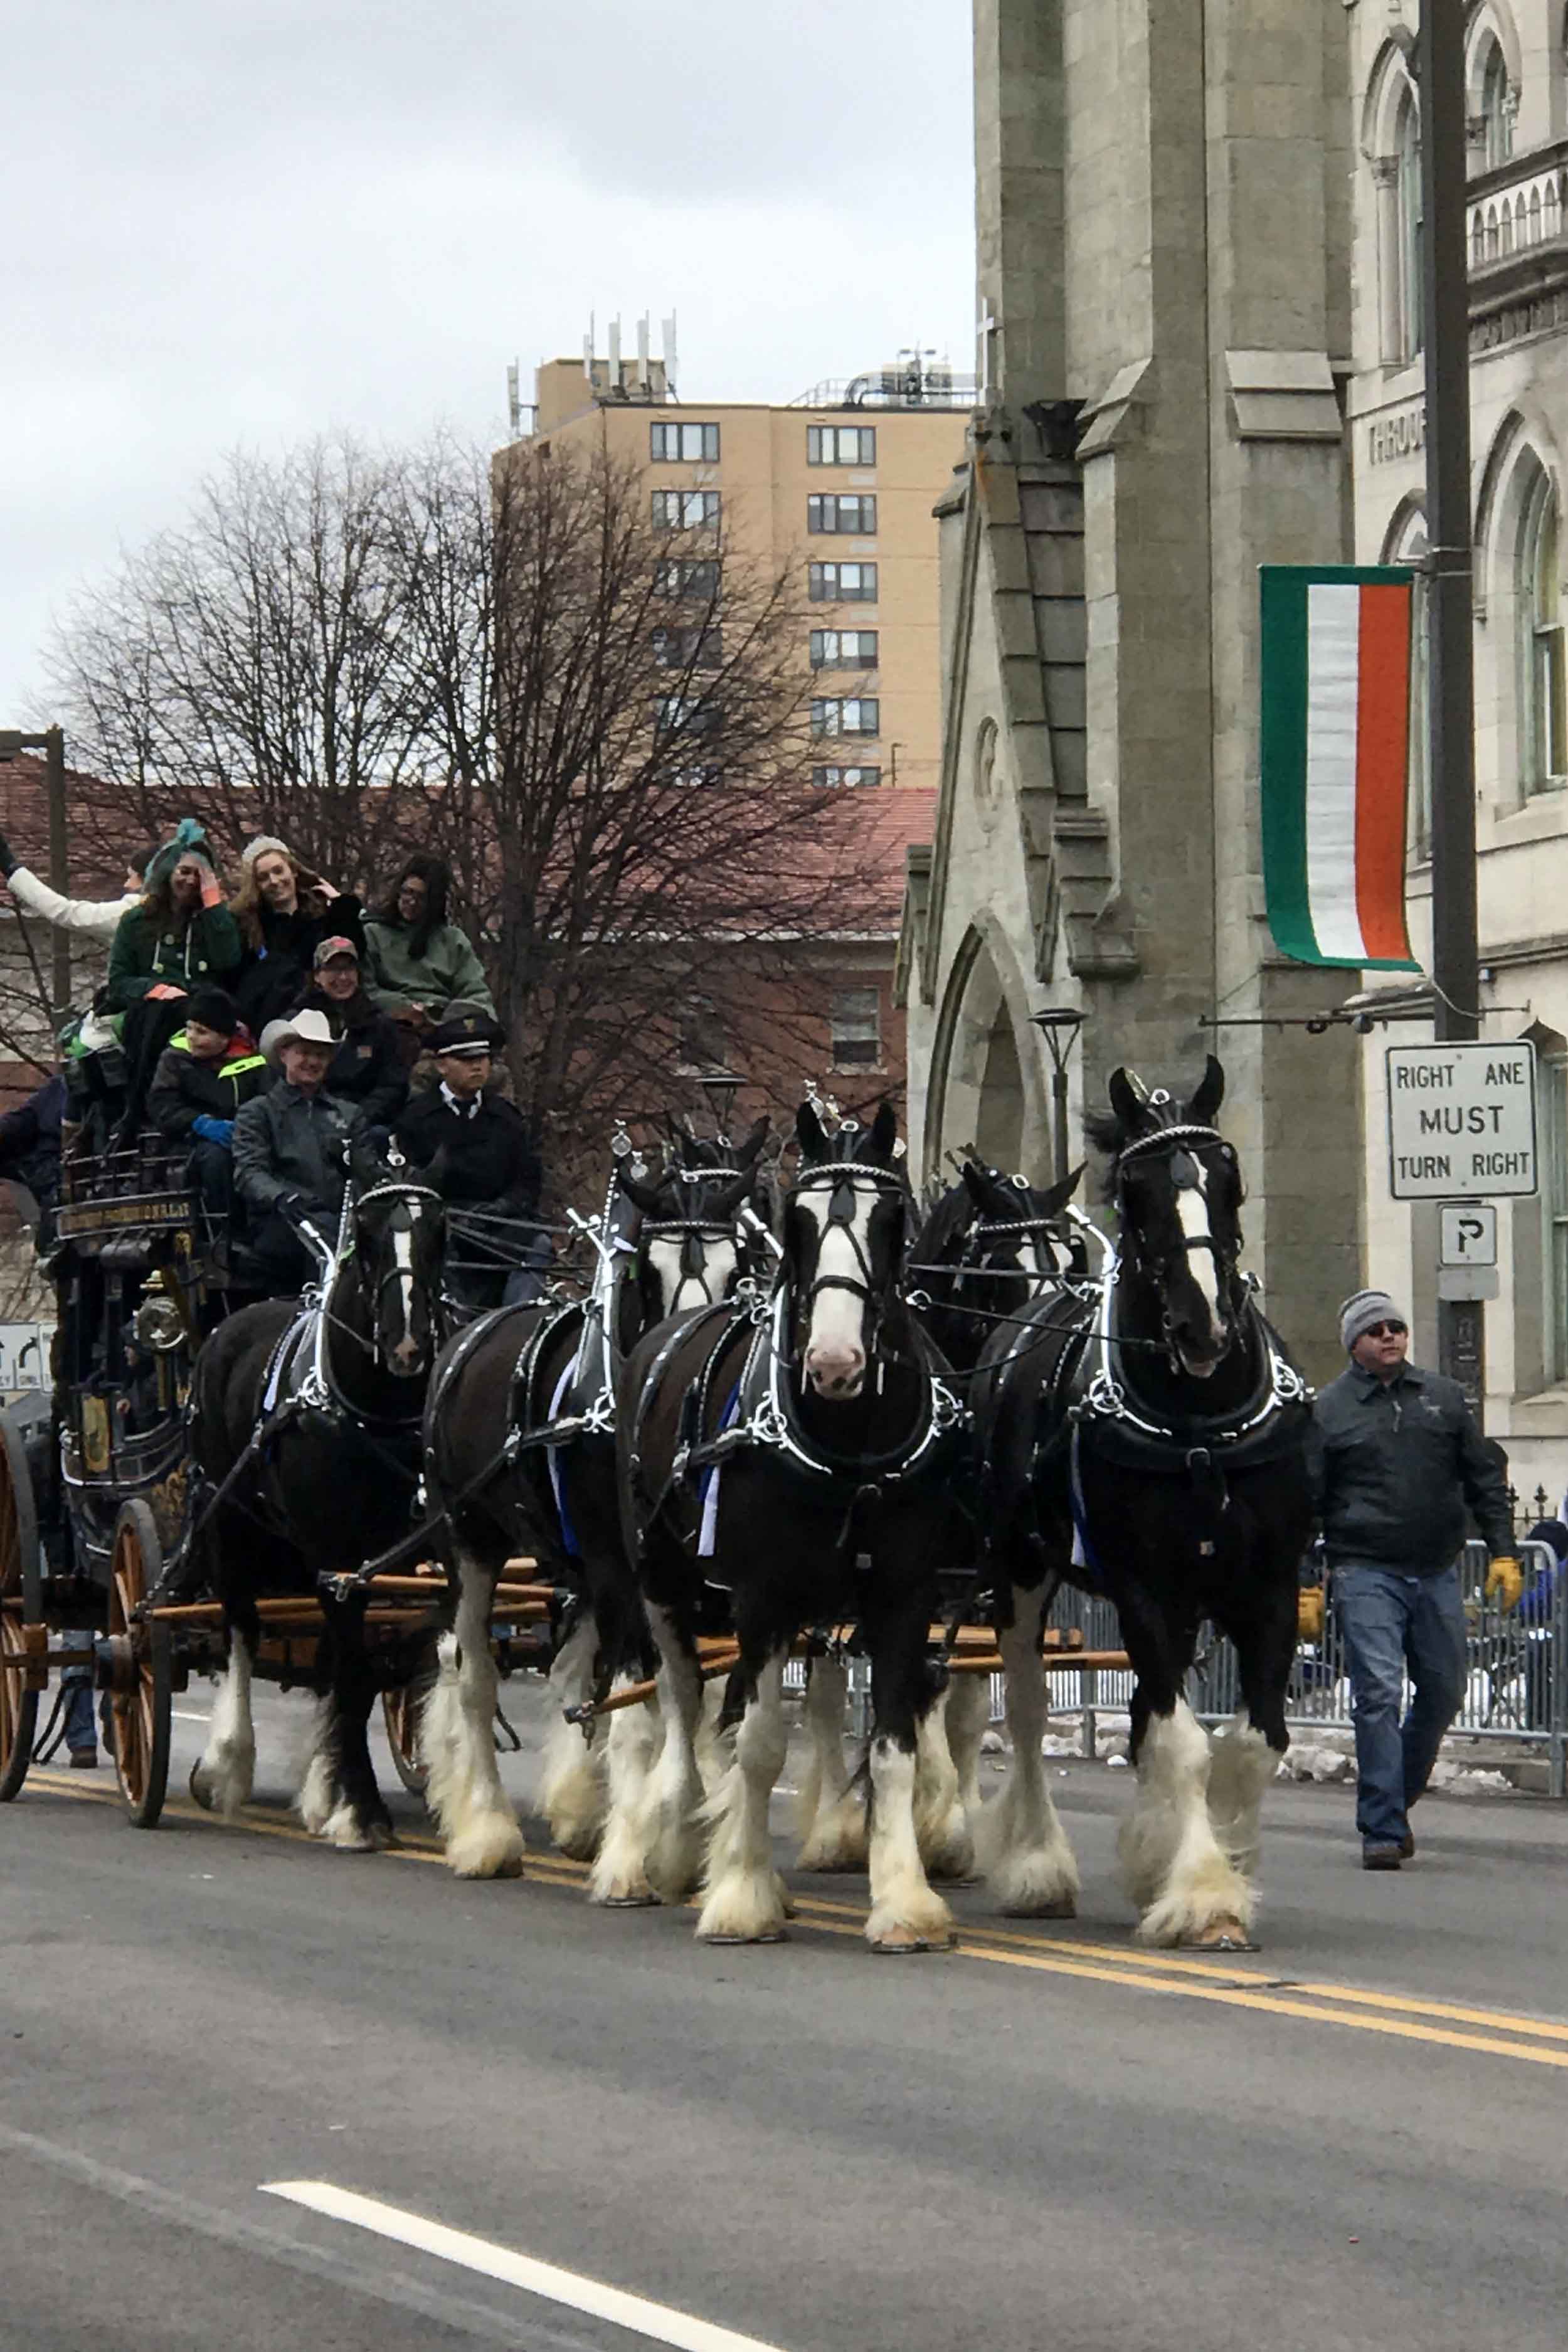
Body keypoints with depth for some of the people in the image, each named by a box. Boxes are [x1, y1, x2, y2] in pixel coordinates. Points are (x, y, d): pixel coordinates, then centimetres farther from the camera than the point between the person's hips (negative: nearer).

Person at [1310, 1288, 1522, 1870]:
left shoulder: (1445, 1398, 11)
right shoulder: (1328, 1411, 1)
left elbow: (1484, 1478, 14)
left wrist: (1503, 1553, 4)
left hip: (1437, 1575, 4)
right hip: (1367, 1575, -4)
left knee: (1443, 1694, 9)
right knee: (1378, 1696, -12)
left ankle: (1395, 1799, 28)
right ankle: (1382, 1830, -11)